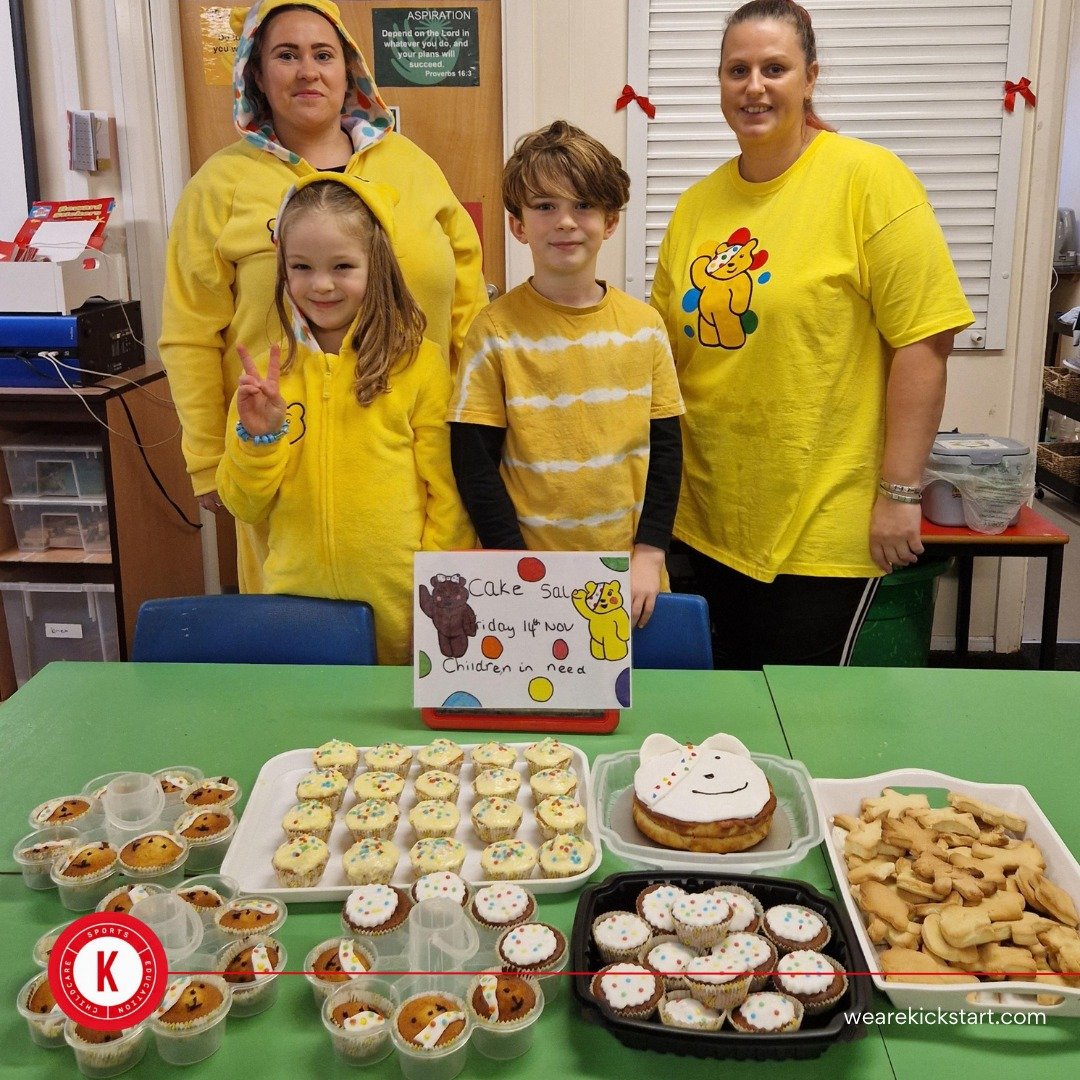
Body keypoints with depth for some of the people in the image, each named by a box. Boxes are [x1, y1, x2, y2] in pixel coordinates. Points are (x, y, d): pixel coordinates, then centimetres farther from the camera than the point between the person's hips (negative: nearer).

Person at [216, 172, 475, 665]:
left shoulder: (420, 364, -7)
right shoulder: (265, 372, 2)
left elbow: (448, 496, -2)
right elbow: (246, 508, 5)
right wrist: (258, 436, -11)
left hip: (401, 606, -2)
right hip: (297, 599, 2)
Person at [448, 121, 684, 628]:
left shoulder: (643, 325, 1)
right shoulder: (495, 330, -6)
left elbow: (665, 448, 4)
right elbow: (473, 461, -7)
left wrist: (649, 553, -5)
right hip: (529, 577, -2)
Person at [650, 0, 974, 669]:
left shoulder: (867, 179, -10)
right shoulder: (698, 204, 6)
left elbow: (923, 343, -14)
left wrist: (901, 492, -15)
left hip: (822, 526, -5)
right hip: (713, 517, 5)